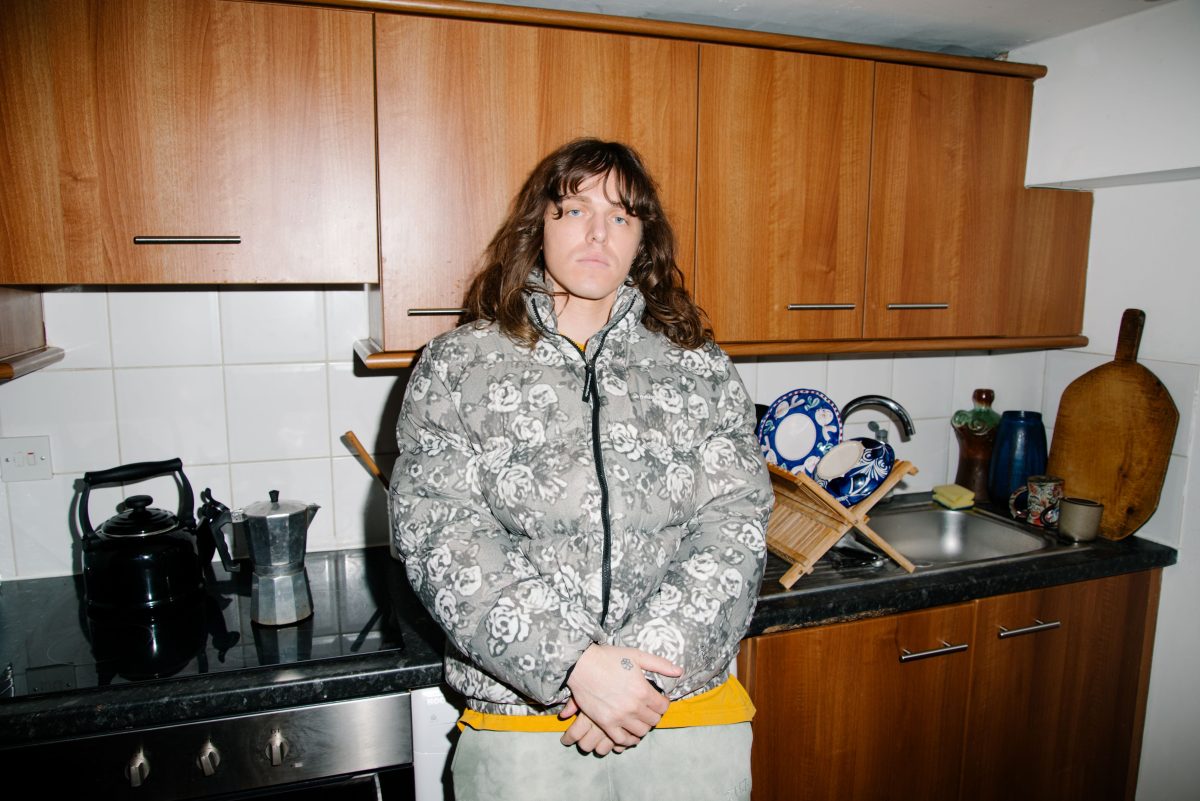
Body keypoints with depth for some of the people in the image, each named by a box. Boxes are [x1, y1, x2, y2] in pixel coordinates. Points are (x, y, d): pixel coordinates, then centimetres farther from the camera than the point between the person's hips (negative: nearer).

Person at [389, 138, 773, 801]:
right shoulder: (456, 366, -2)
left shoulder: (701, 370, 2)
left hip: (692, 710, 2)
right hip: (517, 719, -1)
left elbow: (734, 531, -5)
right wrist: (575, 664, -19)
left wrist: (650, 666, -17)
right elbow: (438, 540, -11)